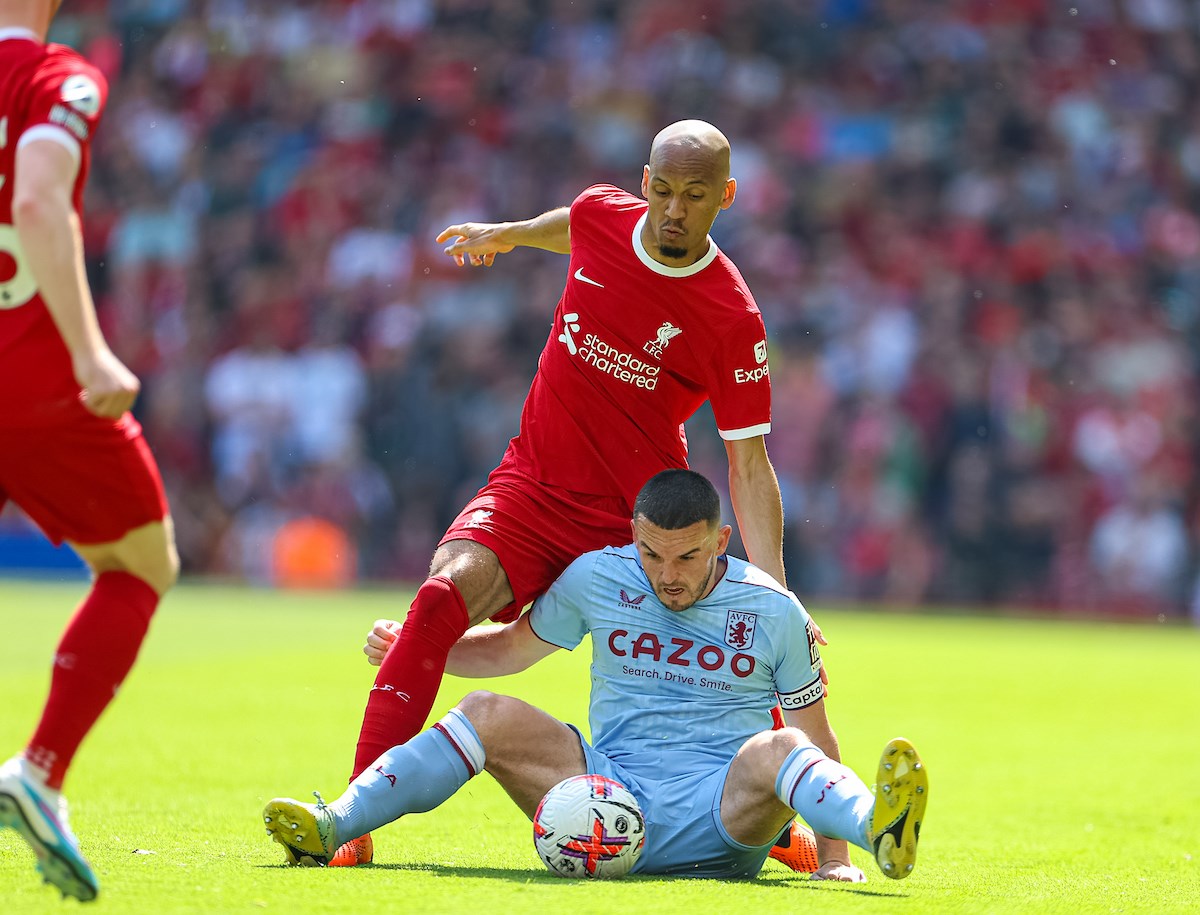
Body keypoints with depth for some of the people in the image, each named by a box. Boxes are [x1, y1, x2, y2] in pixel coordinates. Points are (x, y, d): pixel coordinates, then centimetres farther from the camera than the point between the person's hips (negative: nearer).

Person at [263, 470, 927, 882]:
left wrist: (835, 857, -2)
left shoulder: (773, 612, 0)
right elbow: (510, 648, 21)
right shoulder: (598, 578, 6)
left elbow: (818, 741, 6)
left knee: (778, 751, -34)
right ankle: (331, 828, -24)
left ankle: (877, 832, -64)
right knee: (490, 716, -17)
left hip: (723, 820, -2)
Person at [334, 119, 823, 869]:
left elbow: (748, 462, -10)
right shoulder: (601, 215, -3)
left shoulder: (734, 319, -13)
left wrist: (775, 595, -19)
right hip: (533, 488, 2)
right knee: (443, 596, -23)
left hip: (641, 516, -1)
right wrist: (508, 233, 42)